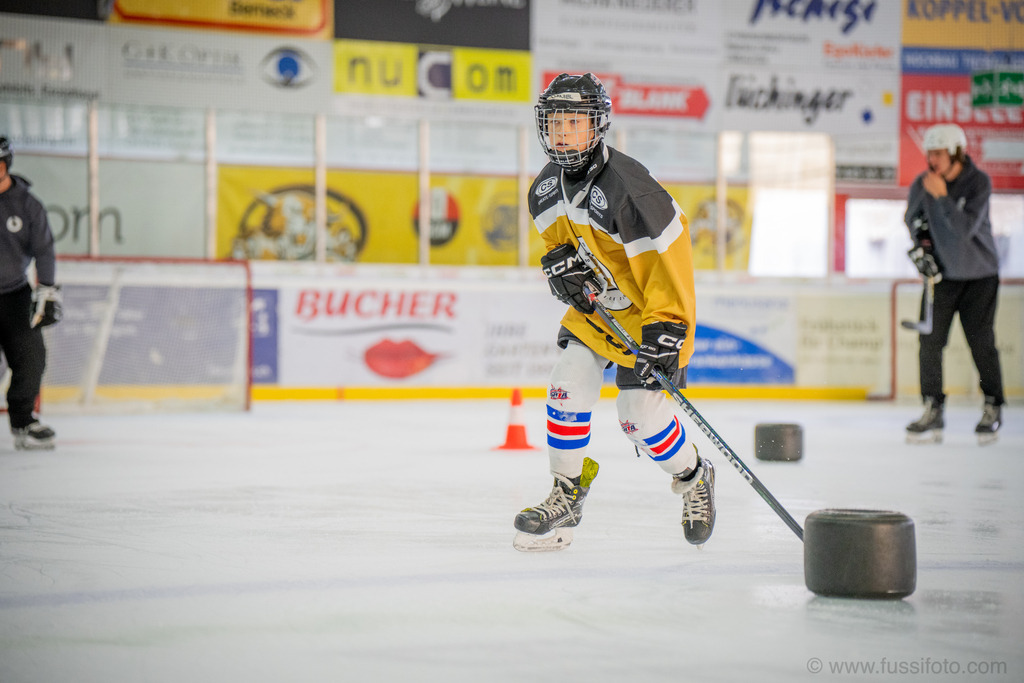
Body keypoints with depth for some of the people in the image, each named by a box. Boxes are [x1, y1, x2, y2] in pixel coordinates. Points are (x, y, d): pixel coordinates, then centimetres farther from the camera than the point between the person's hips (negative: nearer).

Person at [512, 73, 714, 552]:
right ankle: (567, 494, 7)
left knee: (641, 413, -10)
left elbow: (667, 254, -28)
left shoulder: (626, 187, -29)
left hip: (648, 311, -7)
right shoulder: (546, 189, -4)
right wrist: (559, 260, -6)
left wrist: (665, 330, -30)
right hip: (593, 305, 7)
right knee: (569, 383, -8)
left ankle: (694, 480, 19)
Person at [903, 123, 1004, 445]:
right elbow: (912, 220, 12)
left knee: (981, 343, -3)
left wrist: (942, 196, -28)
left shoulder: (979, 182, -14)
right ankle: (933, 411, 2)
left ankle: (992, 409, 14)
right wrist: (920, 245, -3)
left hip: (978, 274, -3)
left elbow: (966, 228, -24)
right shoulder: (921, 184, -5)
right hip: (940, 274, 3)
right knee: (930, 340, -6)